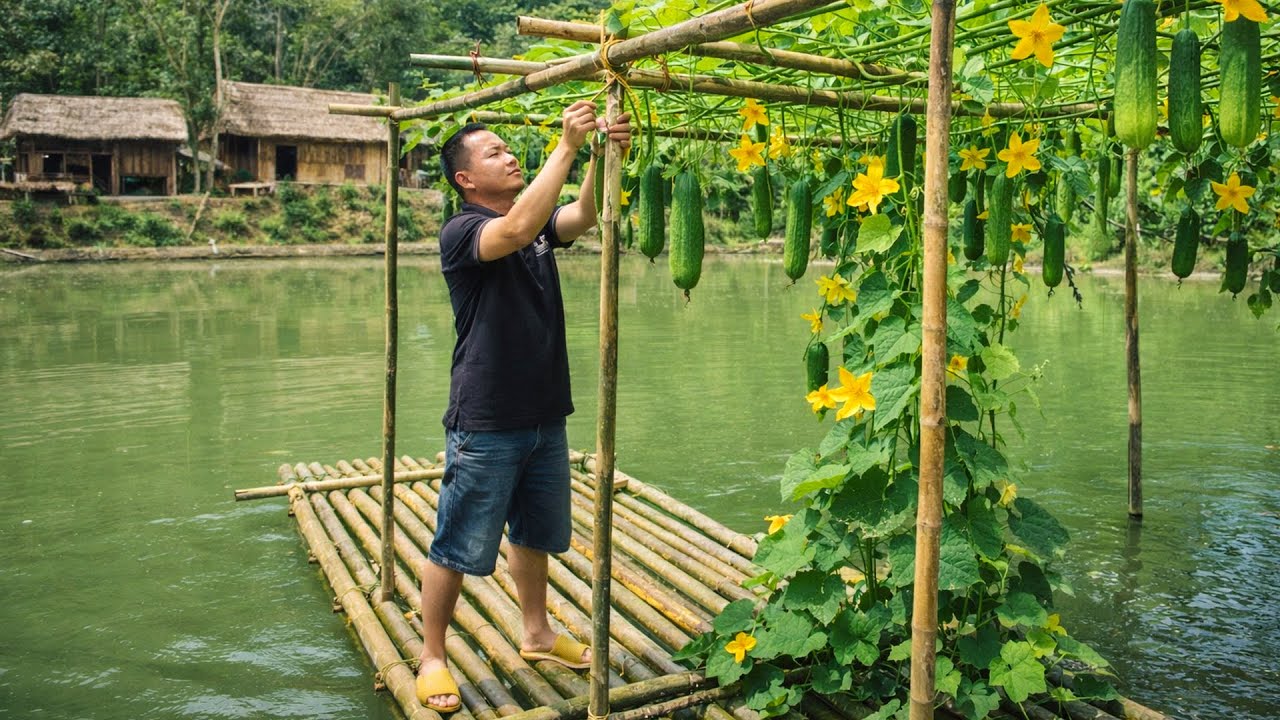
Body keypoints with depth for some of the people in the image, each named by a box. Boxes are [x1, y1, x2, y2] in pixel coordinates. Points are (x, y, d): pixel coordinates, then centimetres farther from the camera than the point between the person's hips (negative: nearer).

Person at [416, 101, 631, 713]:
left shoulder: (541, 221, 8)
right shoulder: (461, 232, -13)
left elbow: (584, 215, -12)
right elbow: (516, 230, -34)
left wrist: (603, 154, -28)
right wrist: (567, 147, -34)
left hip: (545, 415, 7)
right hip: (485, 425, -7)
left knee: (535, 533, 21)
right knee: (458, 547, 4)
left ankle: (537, 634, 40)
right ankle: (431, 658, 22)